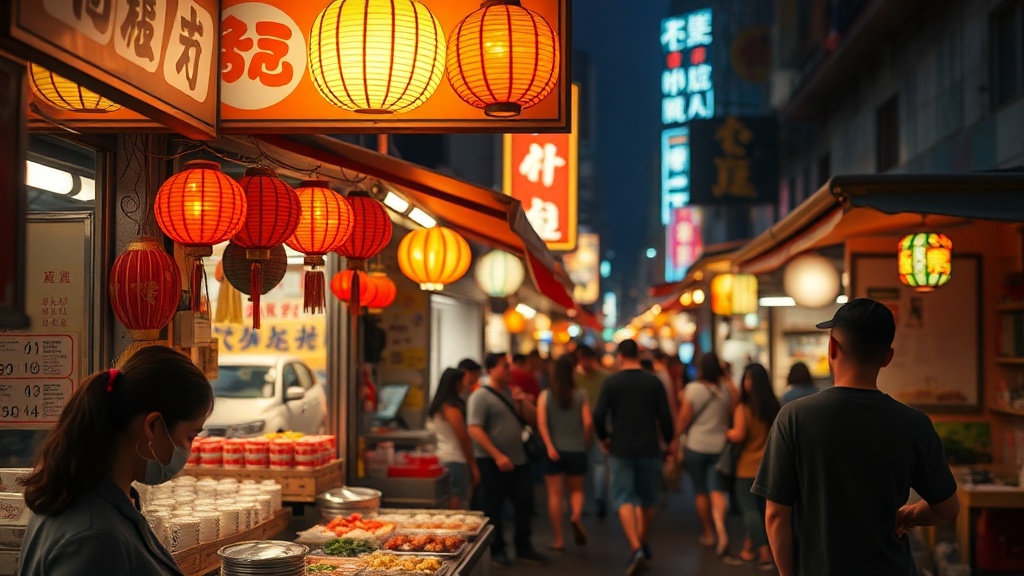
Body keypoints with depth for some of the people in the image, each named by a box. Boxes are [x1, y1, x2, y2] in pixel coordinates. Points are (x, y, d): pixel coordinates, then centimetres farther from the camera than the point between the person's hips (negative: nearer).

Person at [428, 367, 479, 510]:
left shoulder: (438, 406, 14)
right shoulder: (452, 407, -13)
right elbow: (464, 438, -11)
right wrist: (473, 466, -6)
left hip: (442, 457, 9)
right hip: (456, 460, -9)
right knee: (459, 506, -9)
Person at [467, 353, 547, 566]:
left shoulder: (511, 392, 12)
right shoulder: (481, 396, -9)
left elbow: (533, 419, 14)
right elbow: (475, 430, -17)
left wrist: (522, 402, -6)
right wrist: (498, 456, -21)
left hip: (518, 460, 7)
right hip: (492, 462, -7)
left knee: (525, 502, 8)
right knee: (494, 508, 3)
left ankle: (524, 548, 20)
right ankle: (497, 550, 16)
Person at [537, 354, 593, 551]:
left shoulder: (545, 396, -2)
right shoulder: (581, 395, -2)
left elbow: (541, 423, -12)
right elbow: (588, 422, -7)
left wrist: (549, 446, -14)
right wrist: (584, 442, 7)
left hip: (554, 451, 0)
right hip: (576, 450, 0)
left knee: (555, 494, 5)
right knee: (576, 490, 17)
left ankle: (558, 539, 7)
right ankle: (577, 516, -14)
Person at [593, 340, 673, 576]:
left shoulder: (611, 382, -5)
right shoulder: (654, 382, -2)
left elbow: (598, 415, -10)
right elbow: (665, 417, -4)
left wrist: (605, 437, 8)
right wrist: (669, 440, 13)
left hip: (621, 450, -2)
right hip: (649, 450, 2)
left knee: (624, 500, -2)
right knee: (647, 500, 17)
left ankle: (636, 549, -19)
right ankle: (642, 545, 28)